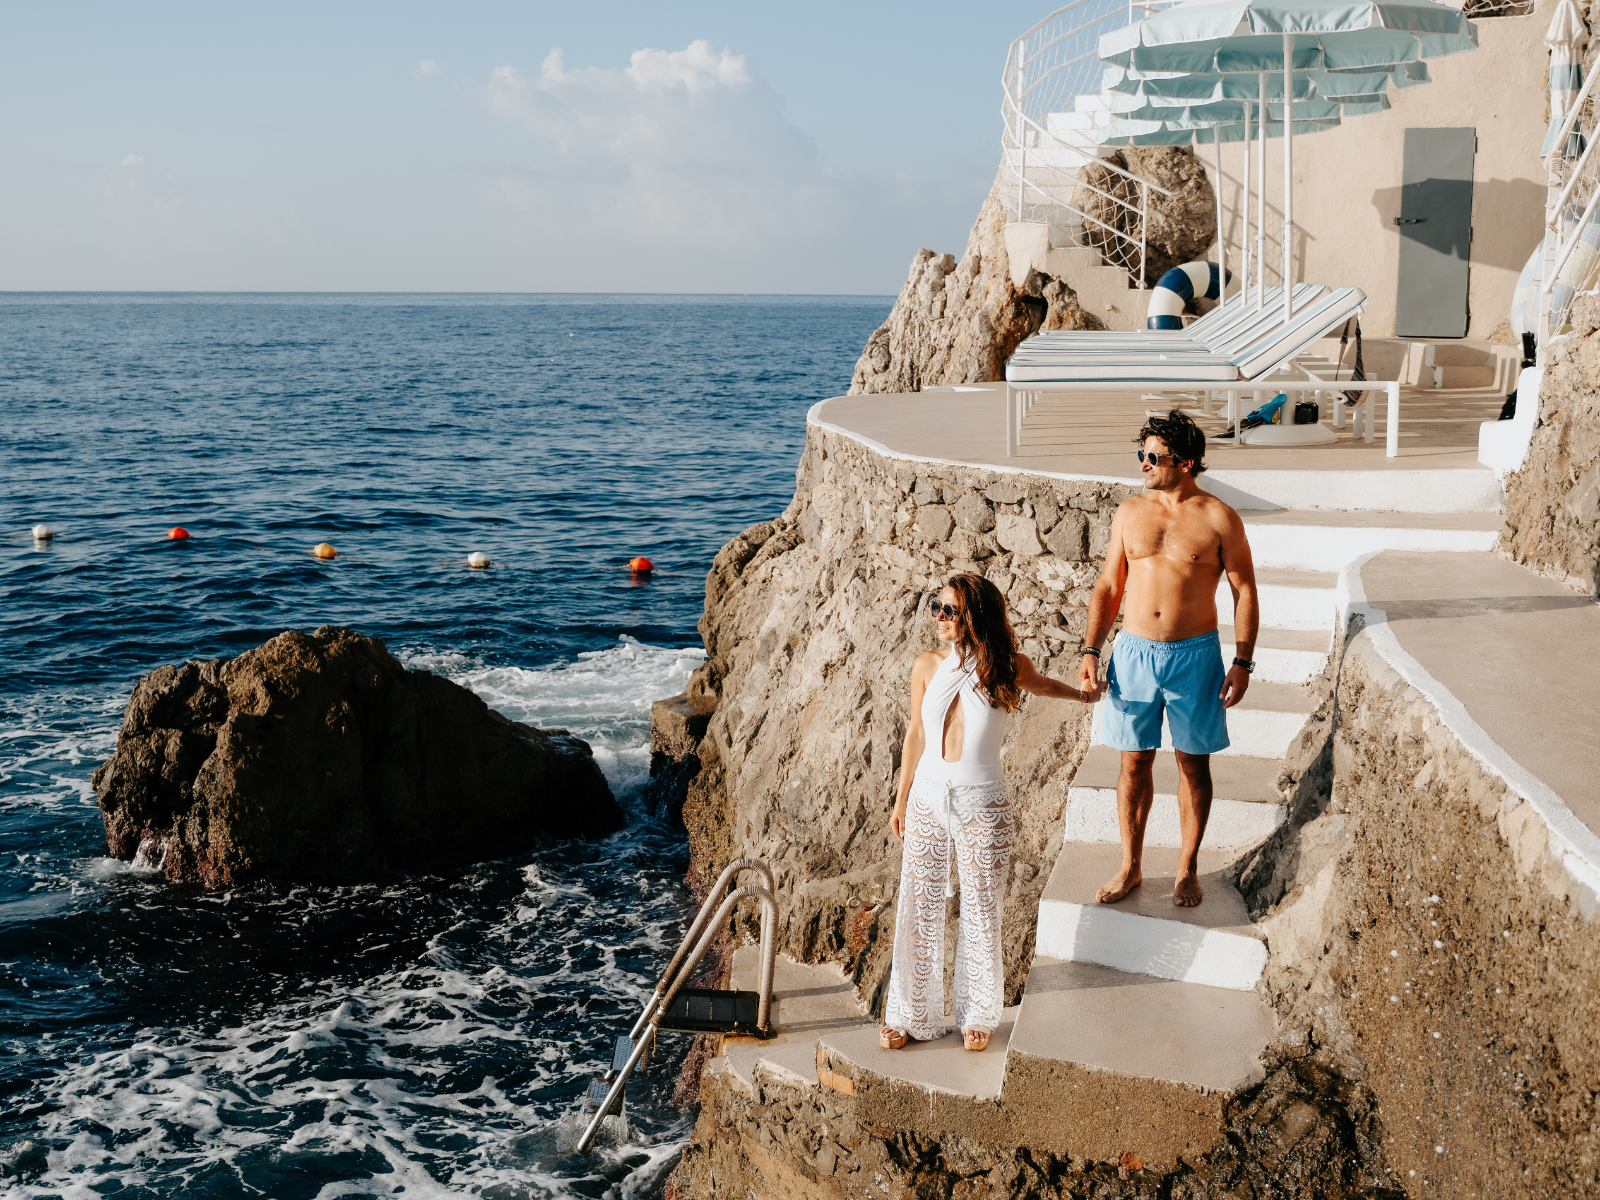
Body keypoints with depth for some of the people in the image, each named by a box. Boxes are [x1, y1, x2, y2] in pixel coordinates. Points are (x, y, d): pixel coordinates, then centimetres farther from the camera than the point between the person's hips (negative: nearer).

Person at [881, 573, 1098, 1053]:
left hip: (982, 806, -2)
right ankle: (910, 1014, 21)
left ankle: (976, 1014, 26)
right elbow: (915, 735, 8)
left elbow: (1040, 684, 16)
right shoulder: (927, 666, -3)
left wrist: (1082, 693, 28)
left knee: (980, 911, 8)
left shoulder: (1008, 668, -9)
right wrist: (901, 802, 12)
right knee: (918, 909, 7)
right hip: (927, 799, 2)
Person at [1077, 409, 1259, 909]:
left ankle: (1187, 868, 22)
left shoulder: (1219, 519, -6)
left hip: (1195, 656, -2)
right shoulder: (1130, 512, 4)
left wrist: (1242, 662, -6)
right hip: (1134, 652, 2)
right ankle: (1130, 867, 20)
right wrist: (1091, 650, 2)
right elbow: (1109, 585, 9)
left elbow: (1244, 590, -1)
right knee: (1134, 762, 7)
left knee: (1193, 764, 7)